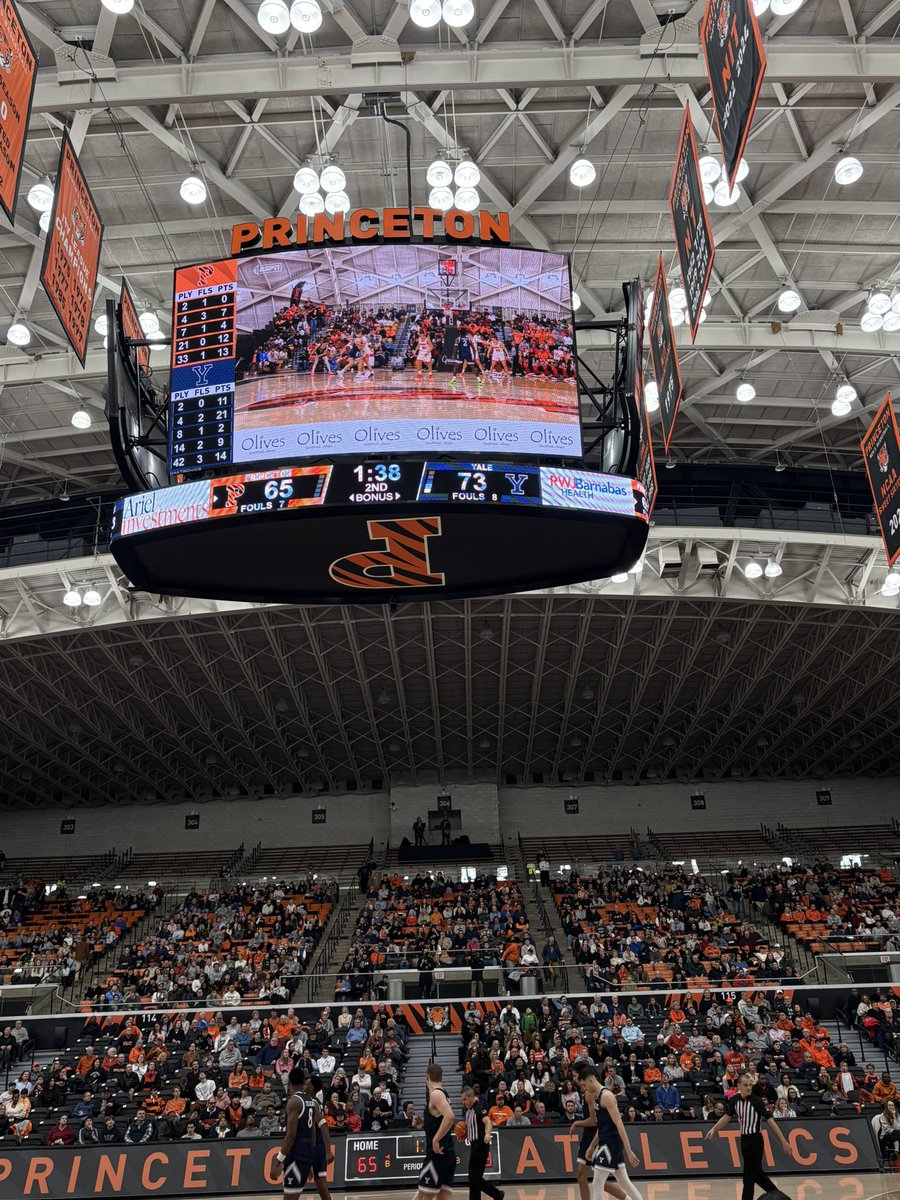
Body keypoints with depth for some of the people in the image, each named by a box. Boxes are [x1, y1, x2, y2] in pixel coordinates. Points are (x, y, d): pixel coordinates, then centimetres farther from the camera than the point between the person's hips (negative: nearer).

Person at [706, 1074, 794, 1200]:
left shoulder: (757, 1101, -18)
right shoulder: (735, 1100, -1)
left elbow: (770, 1121, -17)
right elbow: (727, 1117, 9)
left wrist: (783, 1141, -19)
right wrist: (714, 1129, 1)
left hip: (755, 1140, -6)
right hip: (744, 1139, 6)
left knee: (749, 1176, -2)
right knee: (756, 1172, 19)